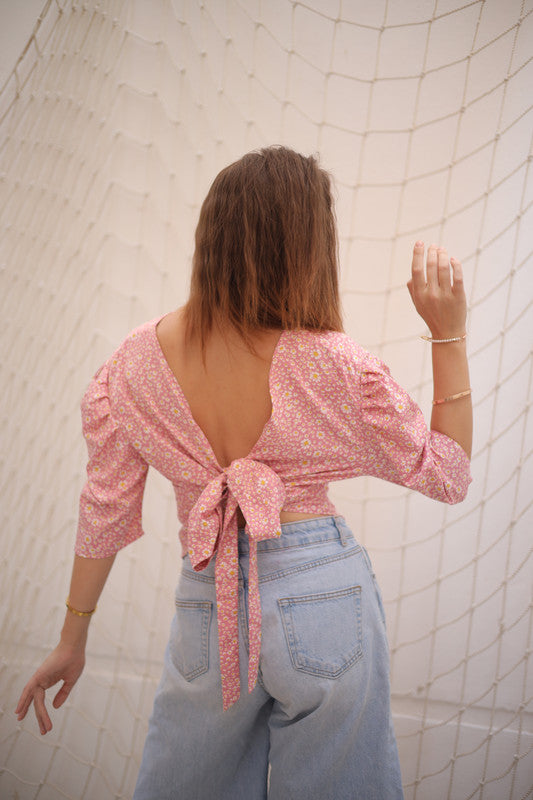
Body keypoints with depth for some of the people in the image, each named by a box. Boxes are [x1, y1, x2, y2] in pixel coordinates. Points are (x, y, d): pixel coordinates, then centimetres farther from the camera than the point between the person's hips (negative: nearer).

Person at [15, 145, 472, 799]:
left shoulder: (135, 362, -6)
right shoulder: (333, 365, -15)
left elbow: (105, 507, 2)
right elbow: (448, 475, -2)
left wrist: (72, 638, 15)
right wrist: (448, 332, -3)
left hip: (207, 603, 2)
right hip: (323, 592, -2)